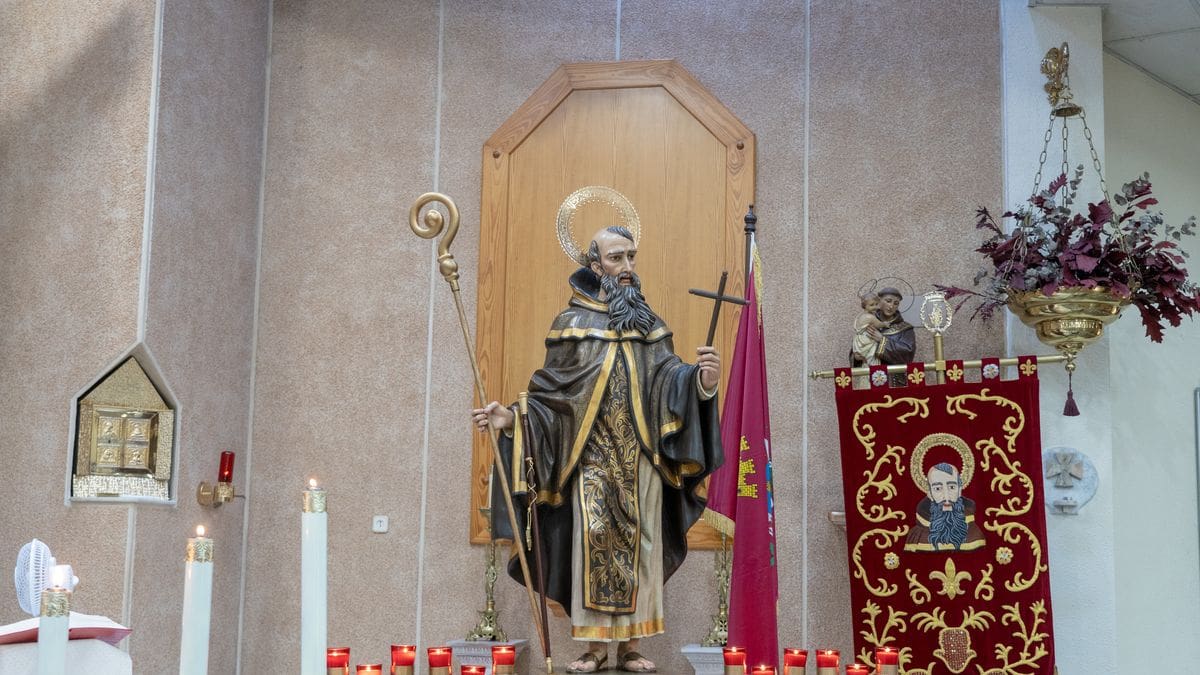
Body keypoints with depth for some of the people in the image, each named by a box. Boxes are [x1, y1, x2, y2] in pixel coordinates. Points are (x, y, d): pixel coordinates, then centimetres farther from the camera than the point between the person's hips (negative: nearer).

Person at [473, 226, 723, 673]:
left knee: (640, 546, 2)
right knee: (593, 541, -7)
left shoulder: (650, 326, 10)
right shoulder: (573, 324, 4)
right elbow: (550, 394, 3)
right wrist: (512, 417, -12)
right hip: (592, 457, -2)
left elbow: (671, 383, -1)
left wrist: (701, 379, -23)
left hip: (641, 459, 2)